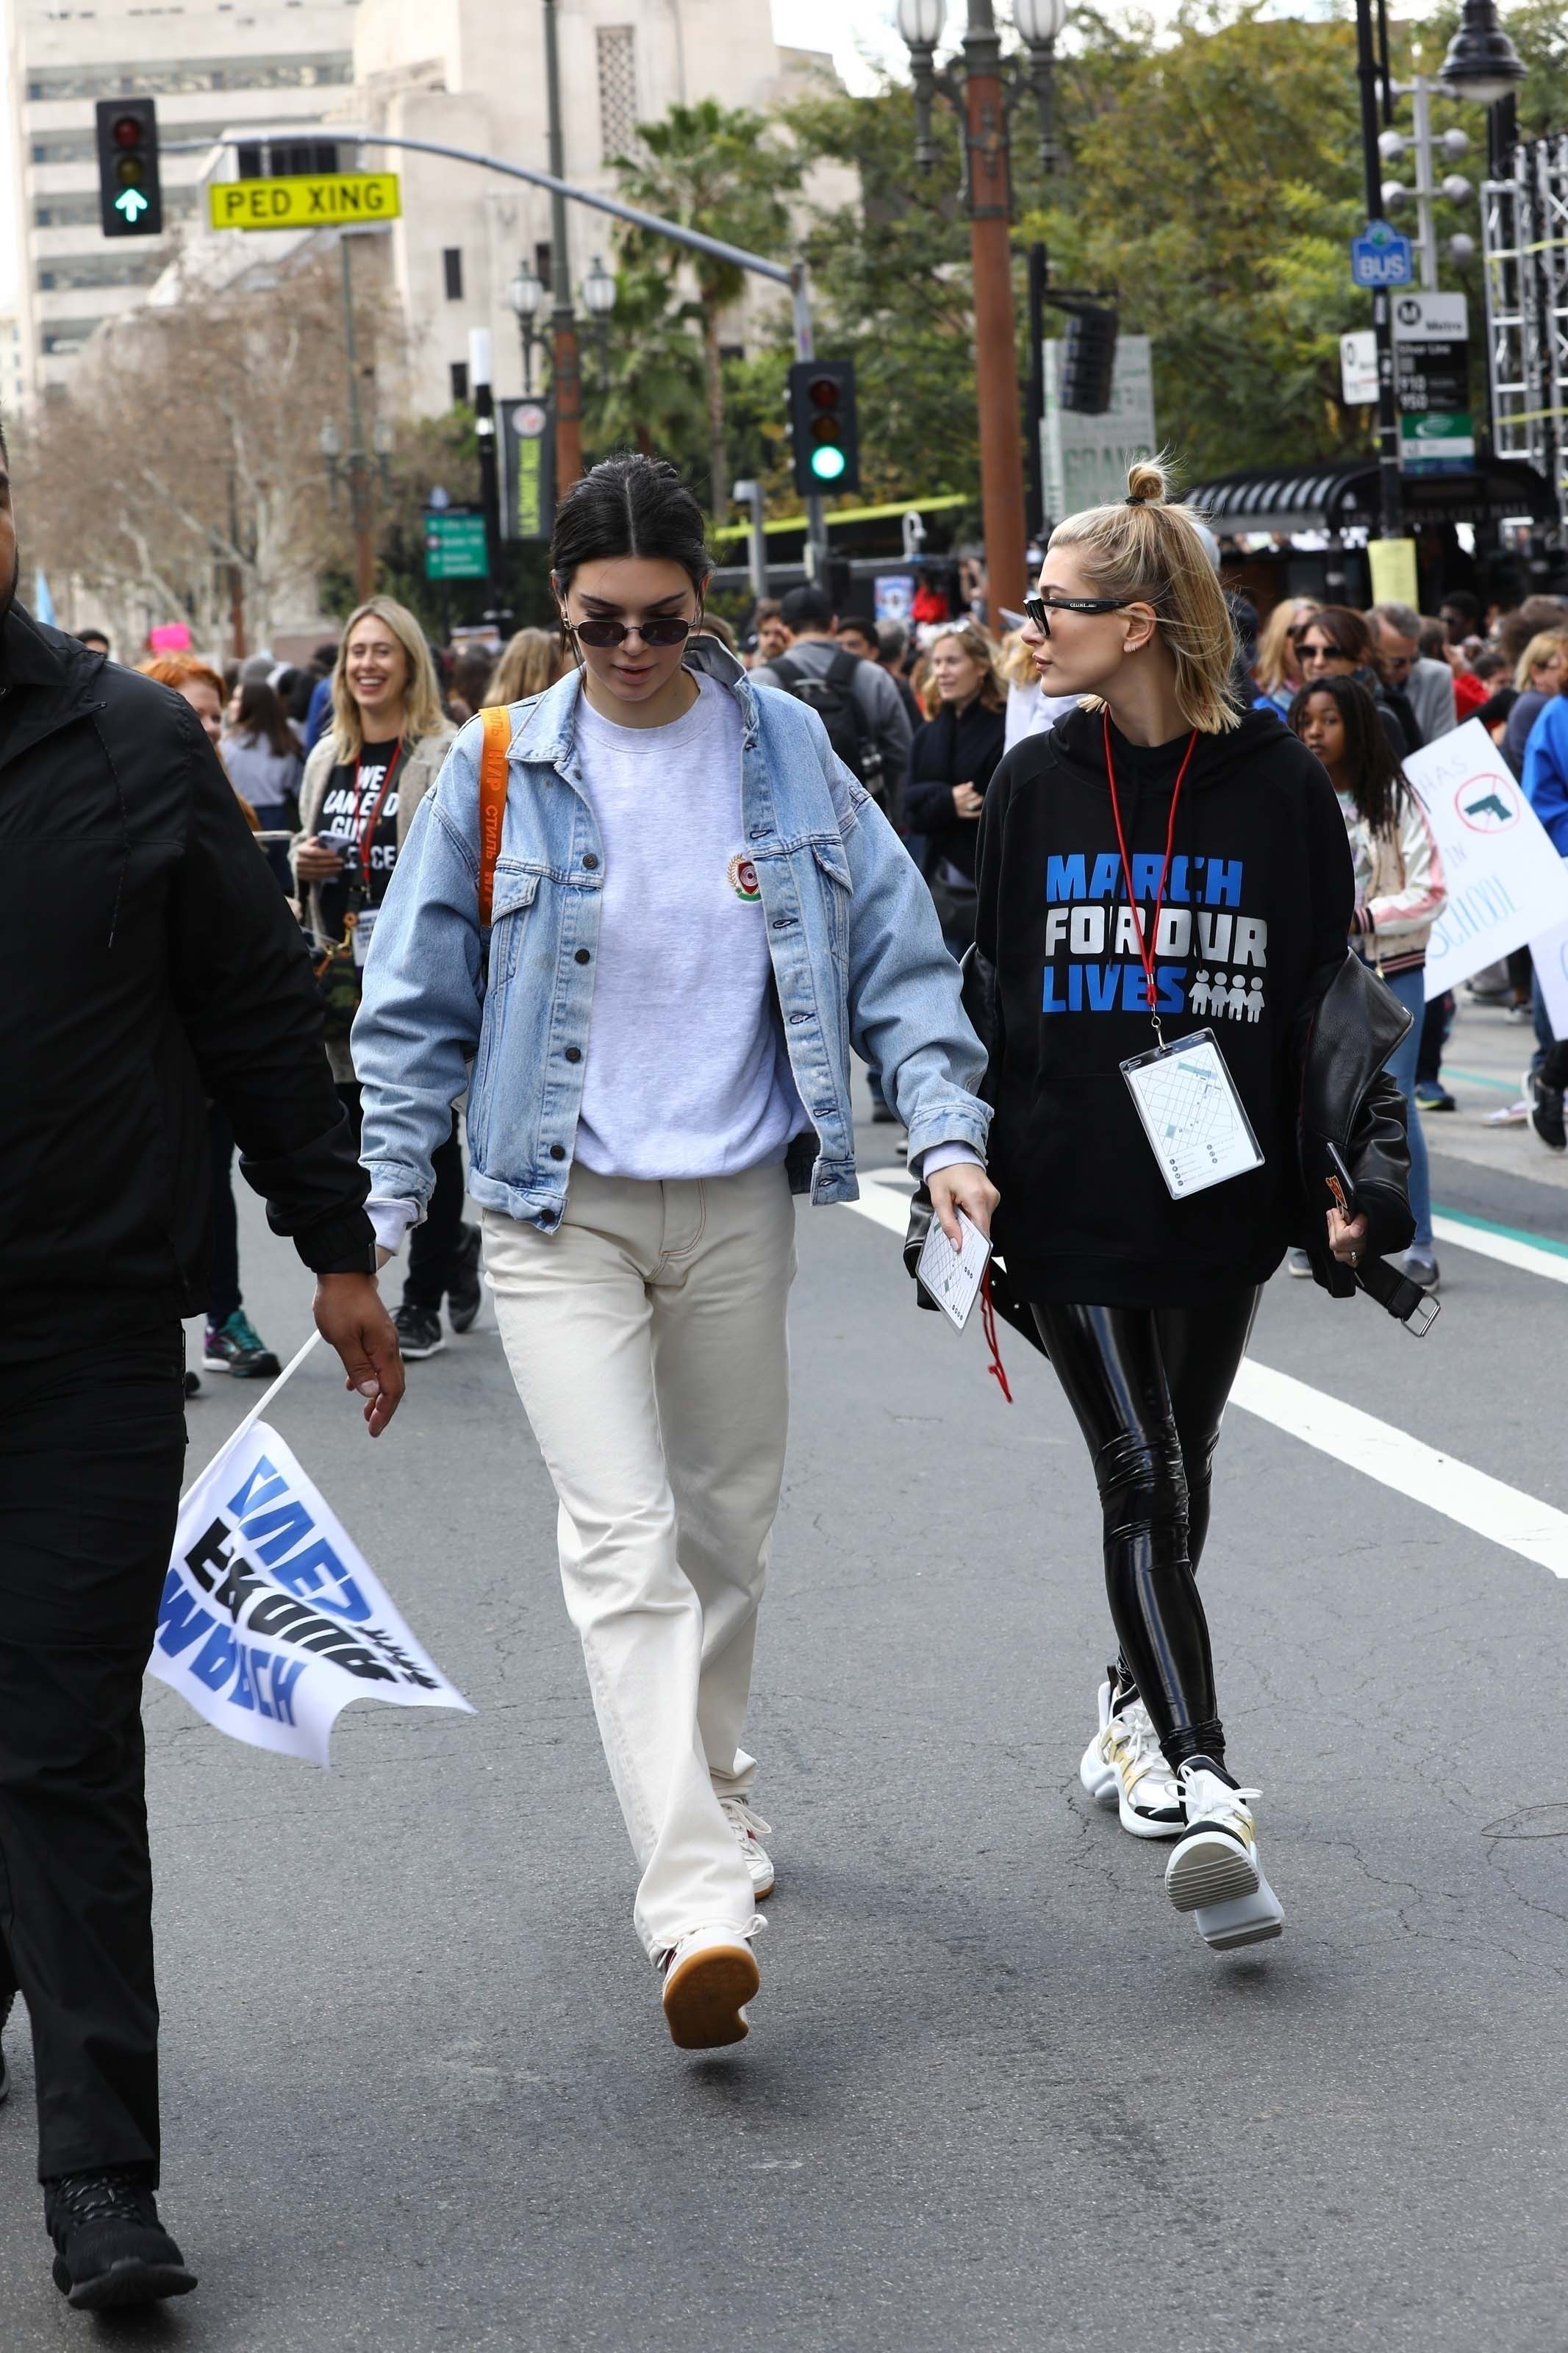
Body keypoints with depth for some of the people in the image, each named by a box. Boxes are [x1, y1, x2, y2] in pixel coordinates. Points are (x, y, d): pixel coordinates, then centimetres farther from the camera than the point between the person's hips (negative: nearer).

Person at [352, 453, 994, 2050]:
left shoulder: (785, 748, 2)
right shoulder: (499, 769, -2)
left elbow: (893, 950, 4)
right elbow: (415, 1006, 2)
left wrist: (945, 1127, -9)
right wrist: (376, 1209, -4)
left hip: (739, 1201, 3)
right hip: (560, 1213, -2)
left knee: (724, 1526, 15)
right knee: (622, 1542, -14)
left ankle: (711, 1789, 40)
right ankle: (696, 1902, -21)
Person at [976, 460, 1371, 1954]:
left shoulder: (1278, 788, -2)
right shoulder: (1036, 785, 3)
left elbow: (1329, 992, 3)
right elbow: (985, 986, 7)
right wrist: (963, 1169, 2)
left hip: (1221, 1202, 0)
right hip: (1070, 1200, 0)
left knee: (1176, 1473, 14)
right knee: (1140, 1480, -9)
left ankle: (1137, 1701, 38)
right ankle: (1199, 1792, -17)